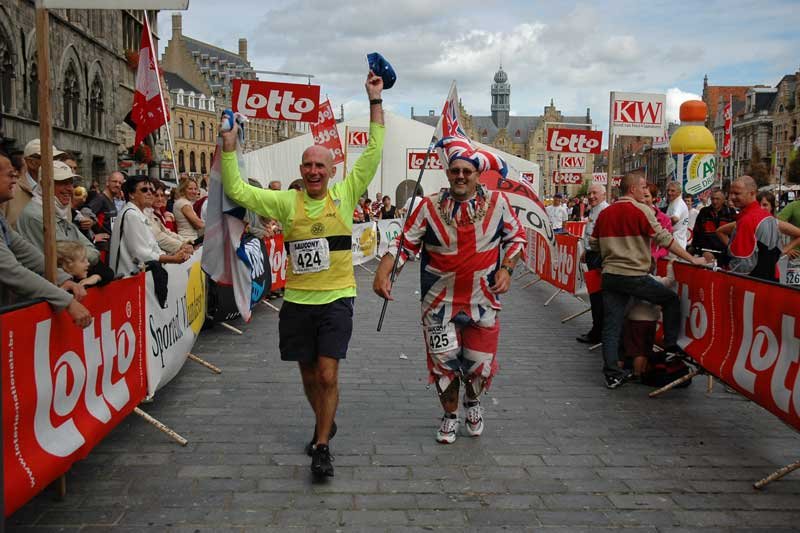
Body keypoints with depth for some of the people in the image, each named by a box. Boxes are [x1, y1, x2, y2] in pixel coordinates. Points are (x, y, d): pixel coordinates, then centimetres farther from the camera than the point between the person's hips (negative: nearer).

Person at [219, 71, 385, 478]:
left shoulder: (345, 194, -1)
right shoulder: (286, 201, 3)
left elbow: (373, 153, -5)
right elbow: (237, 192, 2)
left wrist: (375, 100, -8)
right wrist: (230, 148, -7)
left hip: (336, 298, -2)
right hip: (297, 300, 3)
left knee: (327, 375, -8)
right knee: (308, 375, 15)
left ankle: (321, 447, 5)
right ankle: (325, 424, 39)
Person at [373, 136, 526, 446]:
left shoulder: (497, 203, -3)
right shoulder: (430, 207, -6)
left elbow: (516, 237, 9)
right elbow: (405, 243, -4)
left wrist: (506, 269, -5)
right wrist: (383, 273, -17)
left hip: (482, 301, 1)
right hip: (439, 301, 0)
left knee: (480, 363, 6)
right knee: (444, 362, 6)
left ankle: (472, 402, 40)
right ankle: (450, 416, 31)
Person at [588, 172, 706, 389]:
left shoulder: (605, 213, 10)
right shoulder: (640, 210, -7)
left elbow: (593, 244, 16)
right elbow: (664, 239, -10)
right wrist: (692, 259, -5)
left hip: (610, 275, 6)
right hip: (635, 276, -6)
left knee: (611, 324, 7)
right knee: (671, 300, 14)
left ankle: (612, 374, 8)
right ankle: (671, 347, 15)